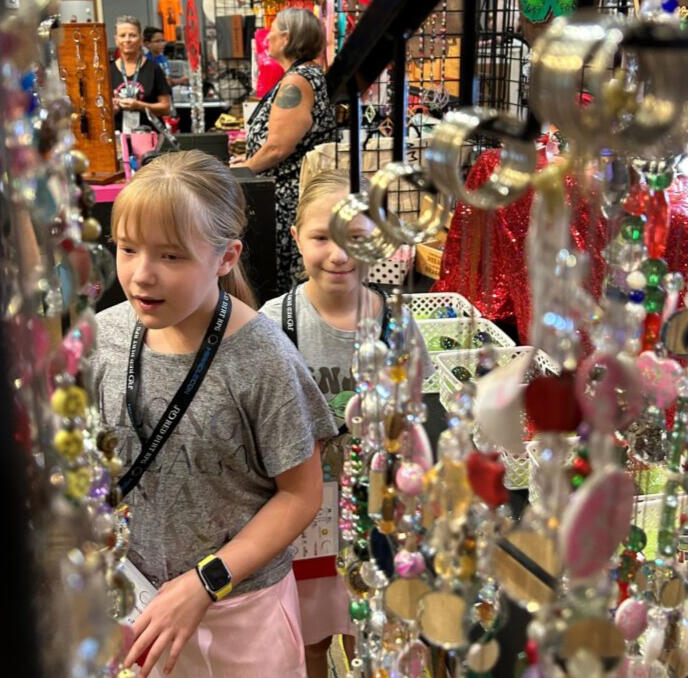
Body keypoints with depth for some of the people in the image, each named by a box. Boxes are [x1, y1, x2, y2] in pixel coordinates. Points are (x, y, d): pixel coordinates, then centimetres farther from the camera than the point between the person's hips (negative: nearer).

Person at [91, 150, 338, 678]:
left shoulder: (261, 359, -23)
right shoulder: (106, 333, -11)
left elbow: (301, 494, -14)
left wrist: (204, 584, -19)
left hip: (243, 602, -3)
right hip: (135, 593, 4)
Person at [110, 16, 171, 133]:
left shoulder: (152, 68, 4)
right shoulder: (109, 70, 10)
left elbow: (166, 107, 1)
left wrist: (139, 105, -11)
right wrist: (113, 109, -7)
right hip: (118, 134, 1)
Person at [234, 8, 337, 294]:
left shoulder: (295, 82, -17)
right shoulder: (310, 75, 14)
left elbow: (278, 148, -23)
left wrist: (241, 170, -7)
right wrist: (251, 160, 17)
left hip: (290, 197, -10)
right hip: (299, 192, 10)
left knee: (286, 282, -2)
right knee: (301, 282, 14)